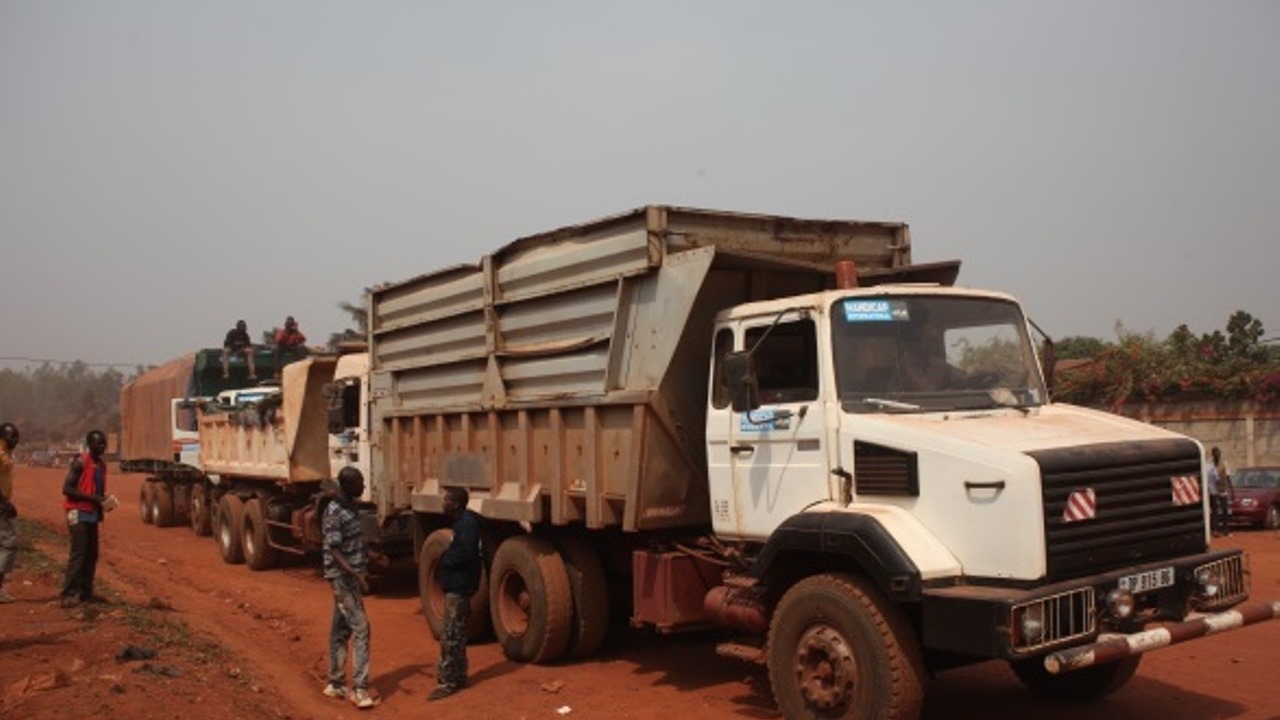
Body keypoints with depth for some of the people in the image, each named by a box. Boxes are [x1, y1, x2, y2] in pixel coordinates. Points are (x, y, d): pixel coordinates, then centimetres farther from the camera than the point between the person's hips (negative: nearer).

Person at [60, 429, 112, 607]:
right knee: (79, 553, -13)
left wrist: (103, 501, 3)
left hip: (93, 514, 8)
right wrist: (92, 498, -21)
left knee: (92, 554, 8)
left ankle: (85, 591, 15)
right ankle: (69, 594, -13)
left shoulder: (101, 465, 13)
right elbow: (67, 488, -17)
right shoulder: (80, 462, -12)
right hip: (78, 513, -8)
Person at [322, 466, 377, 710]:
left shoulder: (349, 506, 9)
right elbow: (334, 552, -22)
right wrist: (357, 575, -29)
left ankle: (336, 684, 21)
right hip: (343, 577, -9)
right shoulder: (334, 513, -18)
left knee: (340, 630, 14)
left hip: (353, 575, 9)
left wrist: (364, 568, 21)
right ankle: (360, 689, -12)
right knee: (360, 628, -12)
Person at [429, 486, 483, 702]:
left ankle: (447, 682, -3)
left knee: (450, 637, -7)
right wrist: (448, 557, 3)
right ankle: (458, 676, 26)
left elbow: (465, 553, -27)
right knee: (456, 635, 17)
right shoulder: (462, 522, 14)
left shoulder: (467, 523, -18)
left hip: (459, 587, -11)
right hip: (457, 585, 11)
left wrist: (445, 559, -12)